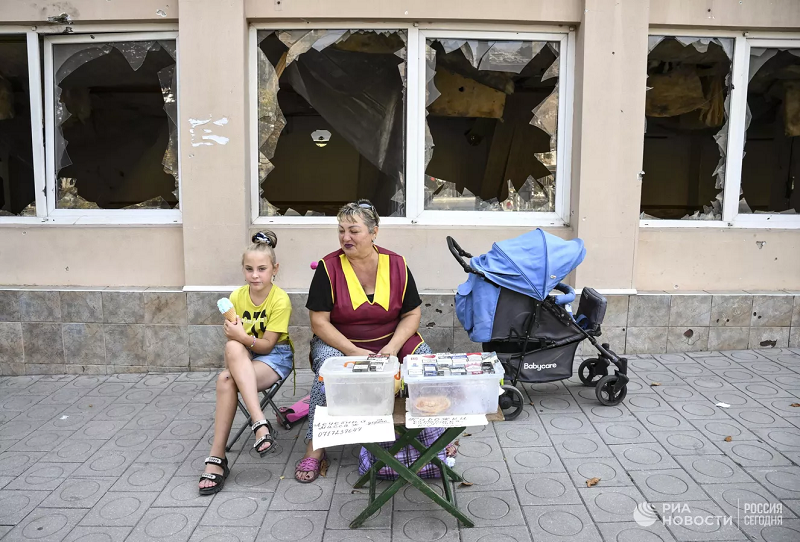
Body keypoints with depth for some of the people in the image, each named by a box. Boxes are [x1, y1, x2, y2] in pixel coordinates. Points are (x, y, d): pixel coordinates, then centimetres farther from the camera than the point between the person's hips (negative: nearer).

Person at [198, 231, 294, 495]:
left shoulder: (280, 300, -14)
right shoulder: (237, 296, 0)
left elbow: (267, 345, -16)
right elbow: (232, 338, 2)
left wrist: (243, 338, -33)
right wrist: (236, 338, -21)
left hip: (275, 357, -4)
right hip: (242, 358, 4)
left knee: (226, 380, -33)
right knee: (232, 347, -35)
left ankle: (217, 458, -26)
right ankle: (260, 424, -40)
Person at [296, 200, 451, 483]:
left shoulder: (396, 265, -3)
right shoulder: (329, 267, -10)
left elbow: (412, 313, 2)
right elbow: (319, 322, -10)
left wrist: (393, 347, -15)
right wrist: (354, 352, -21)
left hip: (390, 342, 2)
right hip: (338, 343, -2)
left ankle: (438, 438, 1)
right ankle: (314, 448, -15)